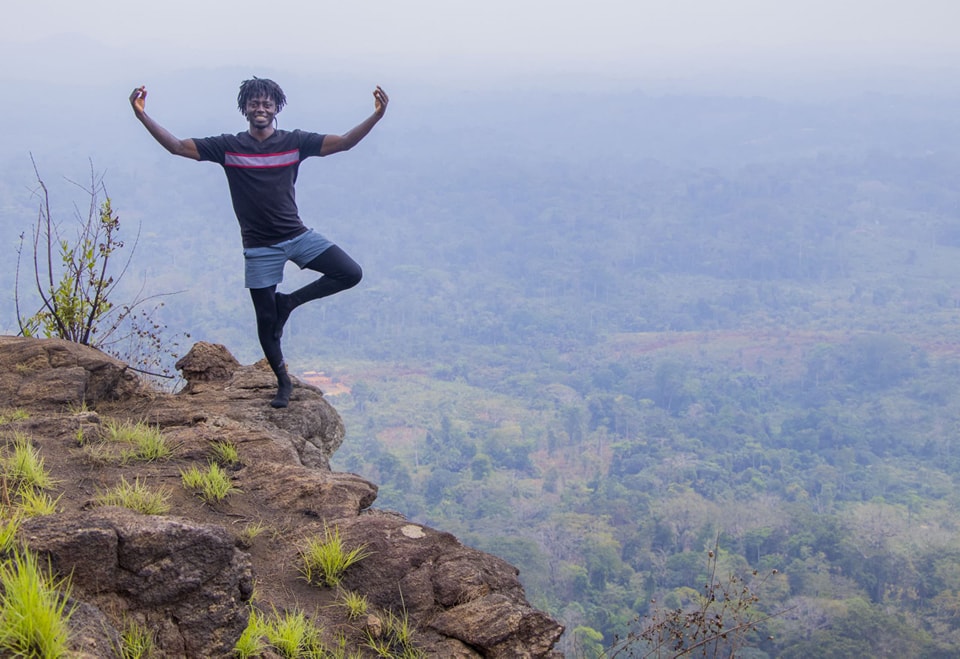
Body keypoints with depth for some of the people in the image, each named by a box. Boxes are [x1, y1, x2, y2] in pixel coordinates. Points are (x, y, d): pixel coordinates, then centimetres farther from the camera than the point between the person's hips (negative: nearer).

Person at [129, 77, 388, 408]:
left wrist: (376, 115, -23)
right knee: (266, 318, 4)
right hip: (260, 247, -1)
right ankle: (283, 382, 25)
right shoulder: (228, 147, -5)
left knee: (351, 273, -15)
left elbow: (343, 142, -9)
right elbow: (177, 146, -8)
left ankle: (288, 302, 4)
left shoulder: (294, 142, -3)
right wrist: (142, 115, -21)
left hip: (297, 235, 1)